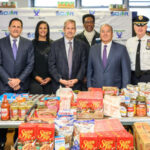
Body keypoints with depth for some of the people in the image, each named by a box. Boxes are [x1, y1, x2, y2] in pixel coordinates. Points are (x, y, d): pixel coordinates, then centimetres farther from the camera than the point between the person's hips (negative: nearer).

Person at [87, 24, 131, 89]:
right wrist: (89, 88, 3)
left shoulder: (121, 49, 0)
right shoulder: (93, 49, 8)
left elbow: (126, 72, 0)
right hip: (96, 89, 2)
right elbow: (89, 70, 10)